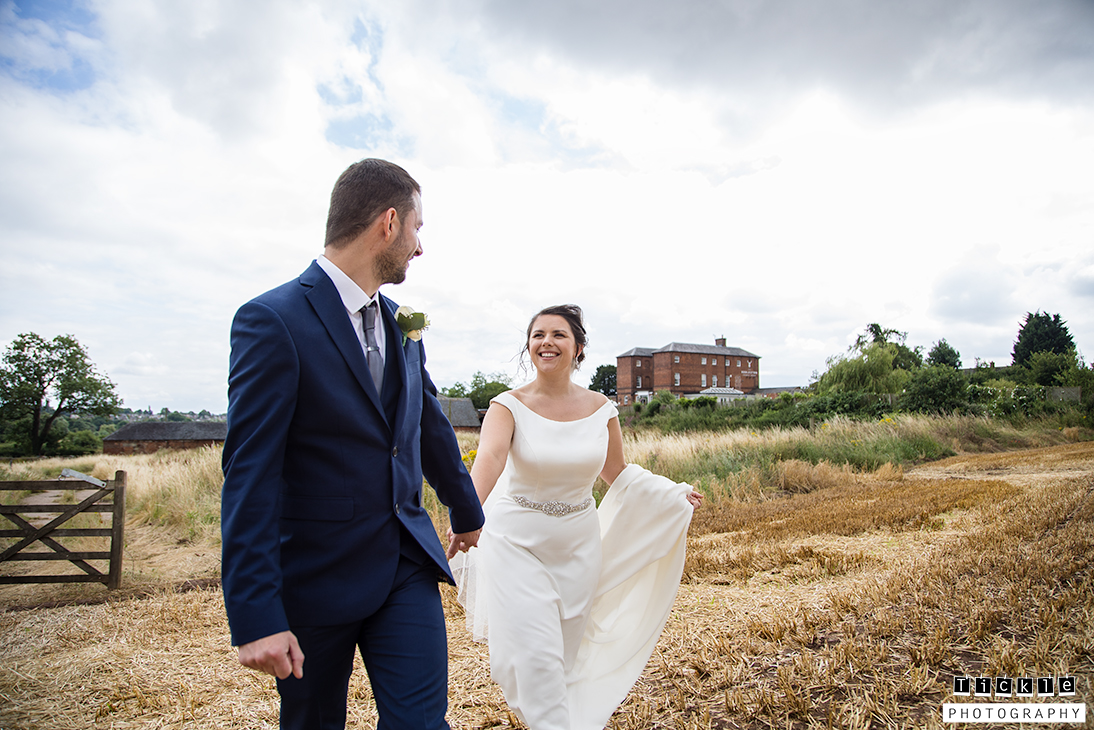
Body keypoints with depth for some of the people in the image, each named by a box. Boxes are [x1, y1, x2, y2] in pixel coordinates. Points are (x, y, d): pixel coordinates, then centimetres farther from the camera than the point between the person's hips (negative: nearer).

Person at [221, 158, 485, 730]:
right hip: (316, 579, -5)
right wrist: (256, 617, -19)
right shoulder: (272, 321, -16)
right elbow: (249, 477, -18)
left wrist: (467, 511, 28)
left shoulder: (401, 323, 7)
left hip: (408, 565, 5)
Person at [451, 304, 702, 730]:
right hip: (517, 542, -3)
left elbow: (618, 474, 10)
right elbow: (490, 458, -33)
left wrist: (676, 496, 3)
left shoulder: (601, 410, -4)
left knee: (566, 654, 15)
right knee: (534, 654, -8)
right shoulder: (509, 406, -13)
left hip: (578, 545, 3)